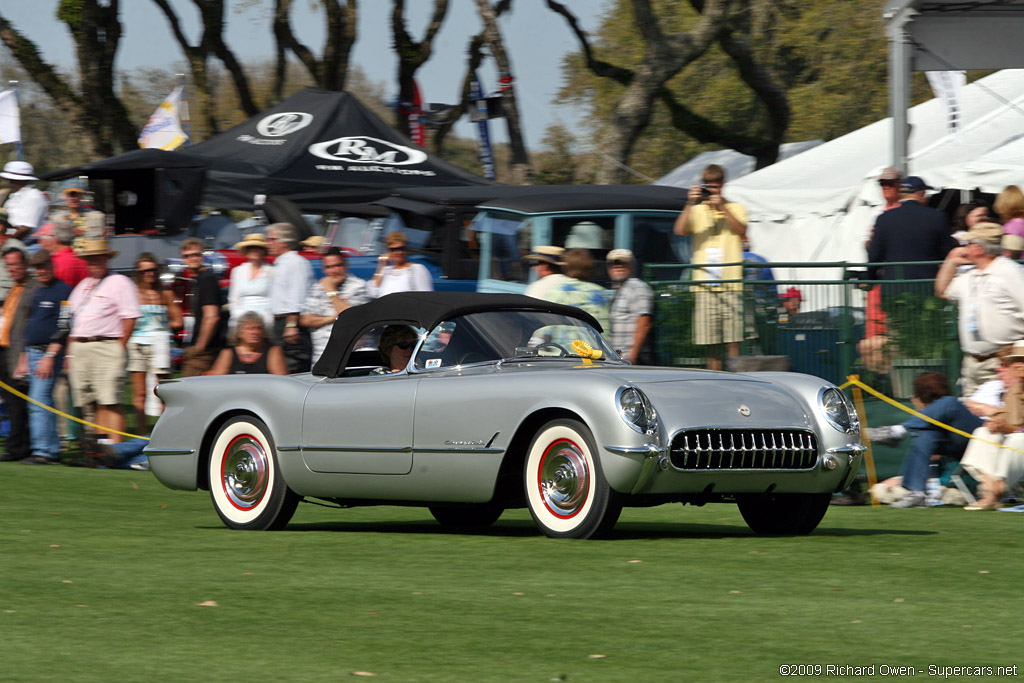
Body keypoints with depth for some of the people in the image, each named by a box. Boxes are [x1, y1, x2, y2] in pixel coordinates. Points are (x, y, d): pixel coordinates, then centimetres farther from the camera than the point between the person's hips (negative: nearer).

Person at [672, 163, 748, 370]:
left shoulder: (735, 209, 12)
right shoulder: (696, 211, 14)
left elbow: (742, 230, -7)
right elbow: (679, 230, -3)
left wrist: (722, 208, -15)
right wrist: (690, 204, -13)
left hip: (731, 284, -1)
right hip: (704, 285, 1)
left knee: (733, 341, -7)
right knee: (711, 344, 0)